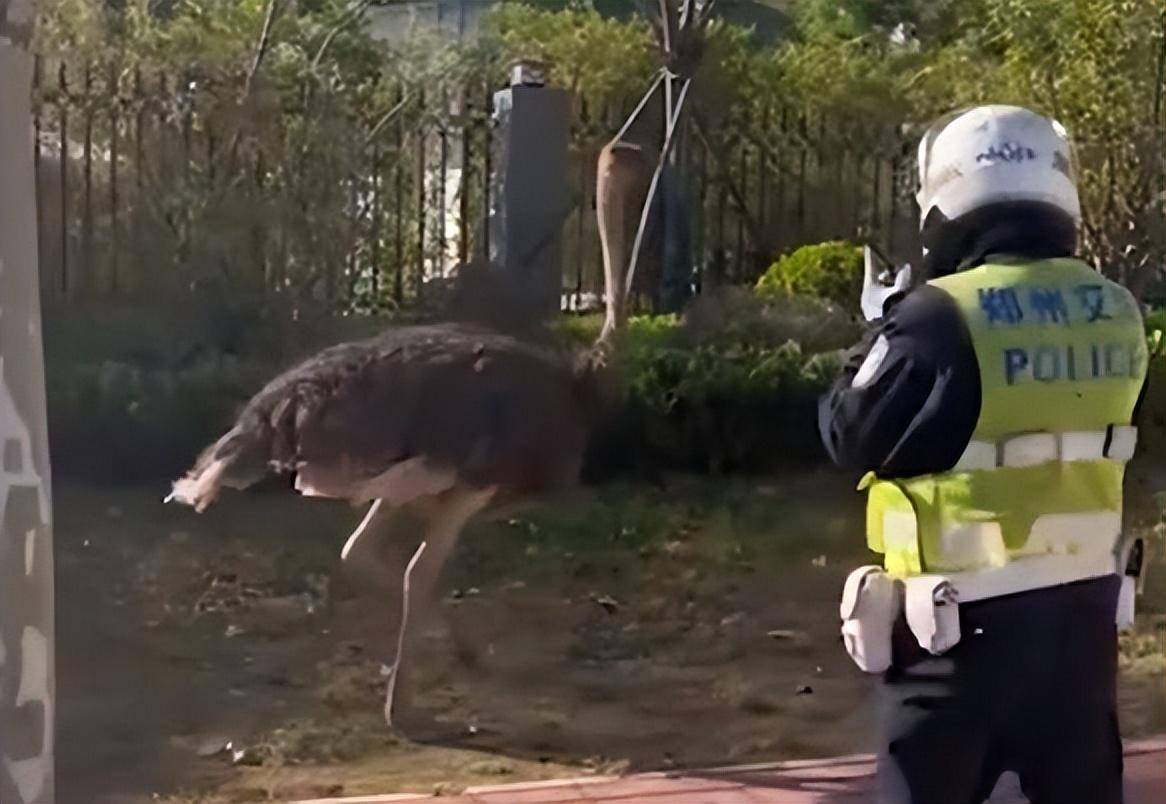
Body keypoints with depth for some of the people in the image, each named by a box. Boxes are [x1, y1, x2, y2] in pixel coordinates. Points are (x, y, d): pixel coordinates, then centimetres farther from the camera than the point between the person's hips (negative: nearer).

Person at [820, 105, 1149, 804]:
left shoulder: (941, 317, -18)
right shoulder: (1114, 313, 0)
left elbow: (850, 437, -7)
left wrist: (883, 340, 8)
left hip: (969, 621, -5)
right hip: (1084, 609, 5)